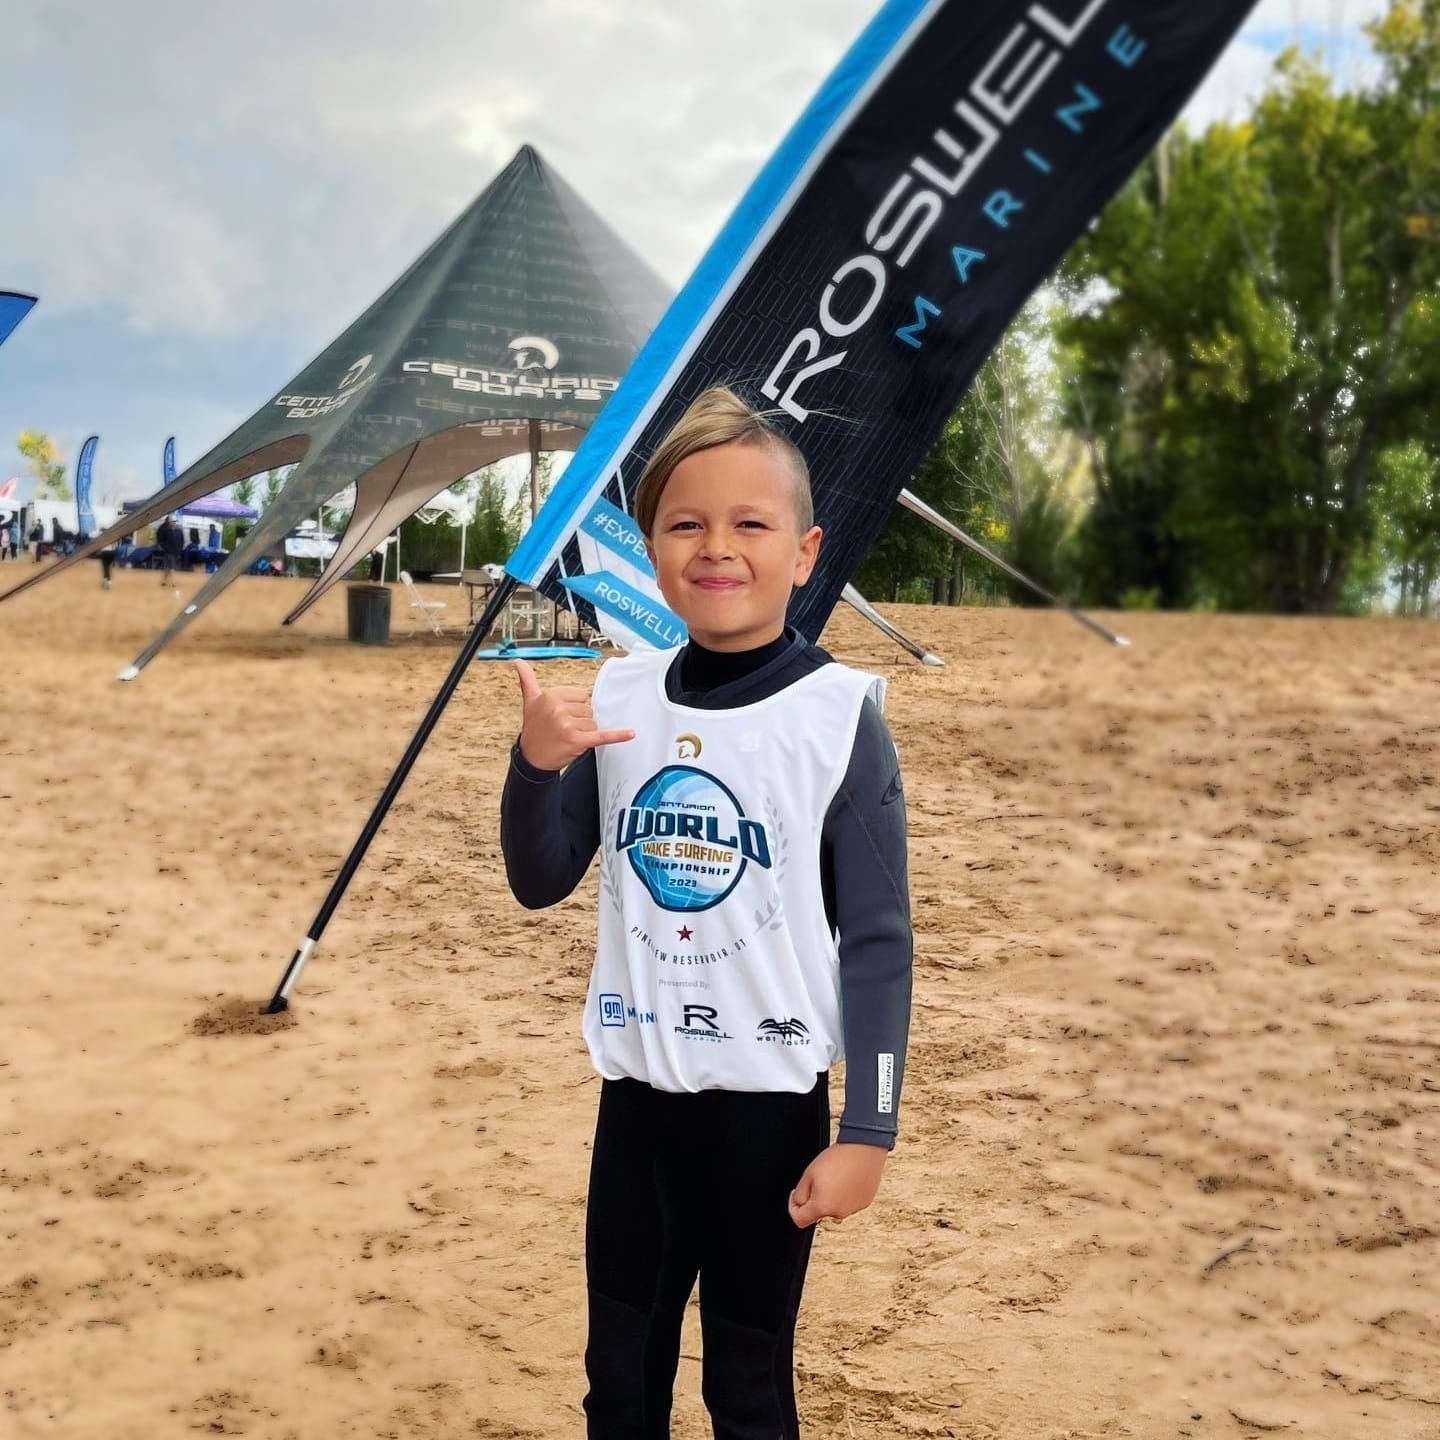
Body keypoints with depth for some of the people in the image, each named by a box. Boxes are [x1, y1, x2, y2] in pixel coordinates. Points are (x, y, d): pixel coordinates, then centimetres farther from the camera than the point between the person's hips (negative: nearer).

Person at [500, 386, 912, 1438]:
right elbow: (541, 882, 5)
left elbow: (878, 940, -10)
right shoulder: (616, 699, -1)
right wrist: (536, 763, -13)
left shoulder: (840, 717, -12)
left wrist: (867, 1131, -11)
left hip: (768, 1104, -4)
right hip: (637, 1093, 4)